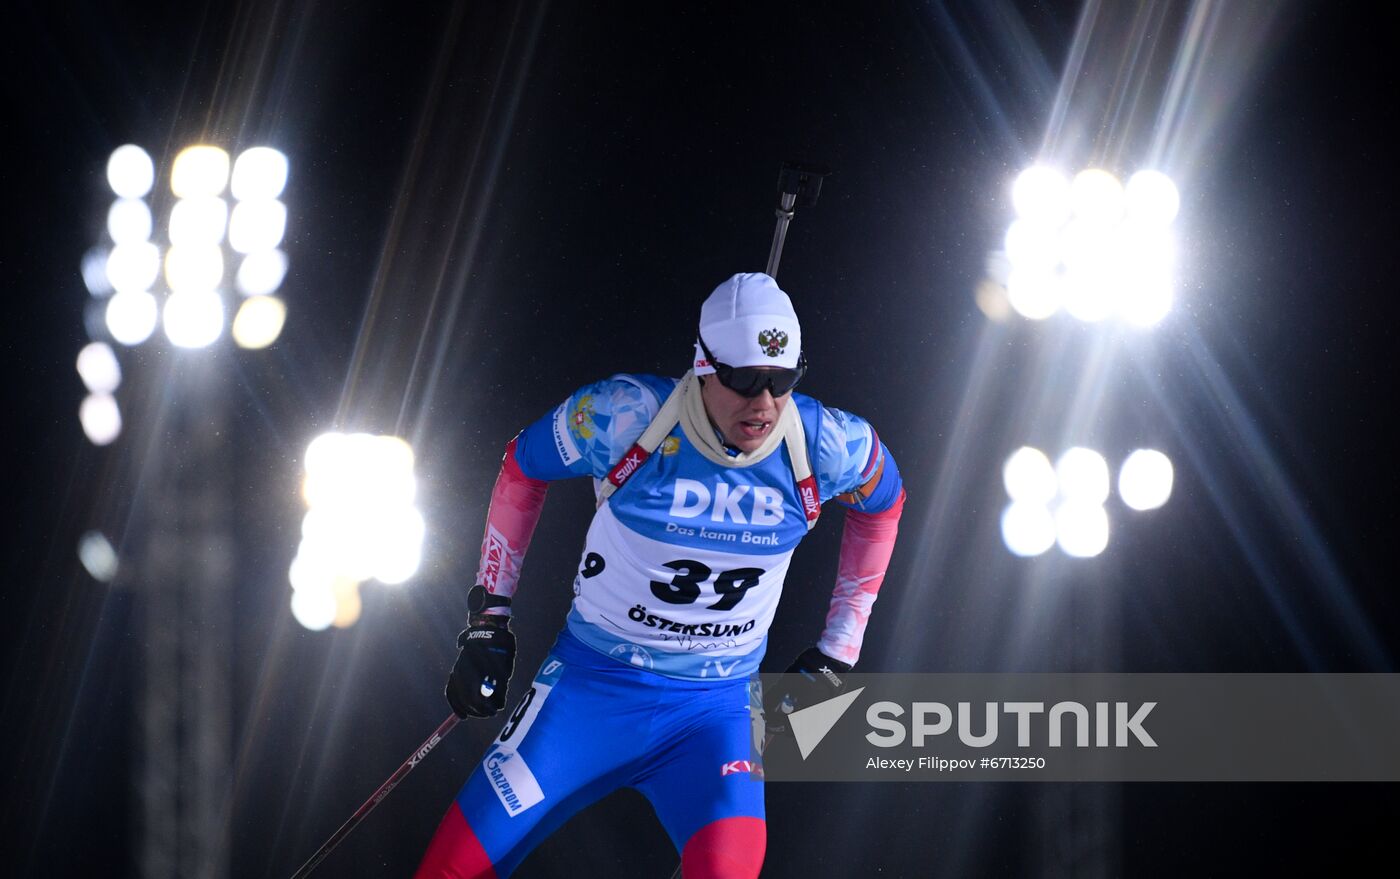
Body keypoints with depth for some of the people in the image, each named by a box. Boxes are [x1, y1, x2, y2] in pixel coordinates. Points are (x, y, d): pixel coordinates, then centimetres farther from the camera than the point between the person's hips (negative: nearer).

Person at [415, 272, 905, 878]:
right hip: (591, 685, 0)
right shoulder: (627, 418, -16)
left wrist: (837, 654, 12)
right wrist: (489, 615, 4)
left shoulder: (825, 446, -11)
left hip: (715, 709, 0)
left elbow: (882, 502, 12)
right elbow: (523, 466, 3)